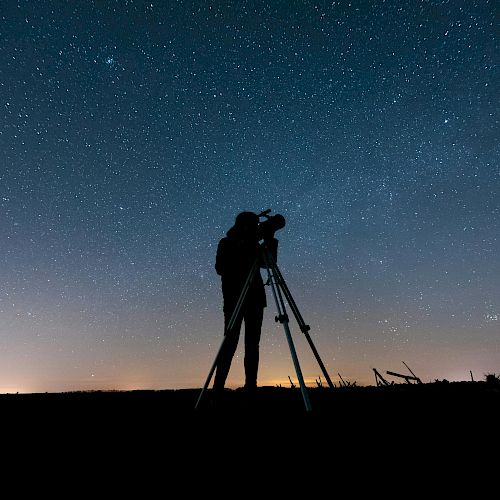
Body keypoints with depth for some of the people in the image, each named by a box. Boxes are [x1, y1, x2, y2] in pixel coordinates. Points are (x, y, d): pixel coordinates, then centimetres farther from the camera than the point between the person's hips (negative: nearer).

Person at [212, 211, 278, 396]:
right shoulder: (226, 244, 3)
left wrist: (270, 241, 2)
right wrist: (245, 259, -13)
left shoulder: (253, 244, 17)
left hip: (255, 298, 5)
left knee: (252, 344, 3)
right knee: (230, 342, -9)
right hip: (234, 299, -5)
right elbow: (220, 268, -8)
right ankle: (218, 387, -3)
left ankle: (251, 386, 7)